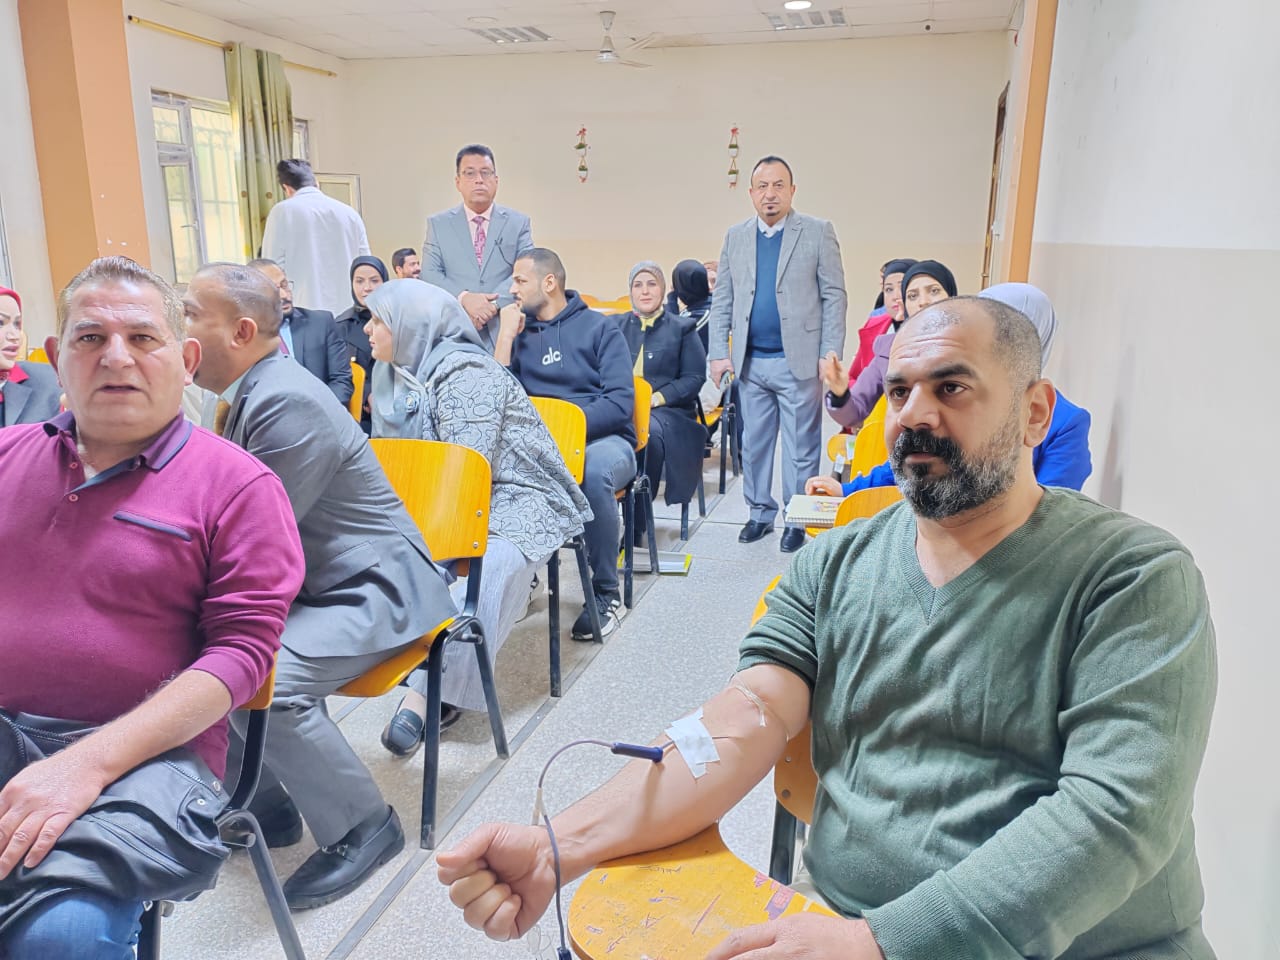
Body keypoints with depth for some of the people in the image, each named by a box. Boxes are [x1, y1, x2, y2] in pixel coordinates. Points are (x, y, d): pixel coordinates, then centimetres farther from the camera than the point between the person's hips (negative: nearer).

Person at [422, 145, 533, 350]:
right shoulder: (438, 224, 11)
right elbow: (429, 274, 2)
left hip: (505, 333, 0)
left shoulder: (518, 222, 10)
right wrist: (464, 298, -16)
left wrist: (493, 304, -16)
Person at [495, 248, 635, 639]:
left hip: (601, 437, -3)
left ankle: (606, 594, -21)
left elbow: (621, 401, -8)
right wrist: (506, 334, 1)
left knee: (594, 470, -39)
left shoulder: (599, 327, 3)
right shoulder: (520, 330, 15)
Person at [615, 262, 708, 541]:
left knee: (650, 432, -38)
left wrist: (657, 398, -11)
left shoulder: (682, 329, 14)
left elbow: (695, 377, 3)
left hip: (665, 410, -1)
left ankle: (637, 525, -28)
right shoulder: (615, 326, 20)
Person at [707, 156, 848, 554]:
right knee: (753, 444, 11)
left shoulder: (818, 232, 0)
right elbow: (722, 300, 10)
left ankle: (798, 519, 17)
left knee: (801, 445, 4)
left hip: (799, 361, -3)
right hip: (750, 363, 4)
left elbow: (834, 297, -3)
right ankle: (760, 512, 25)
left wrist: (831, 356, -9)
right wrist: (719, 353, 1)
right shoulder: (736, 237, 9)